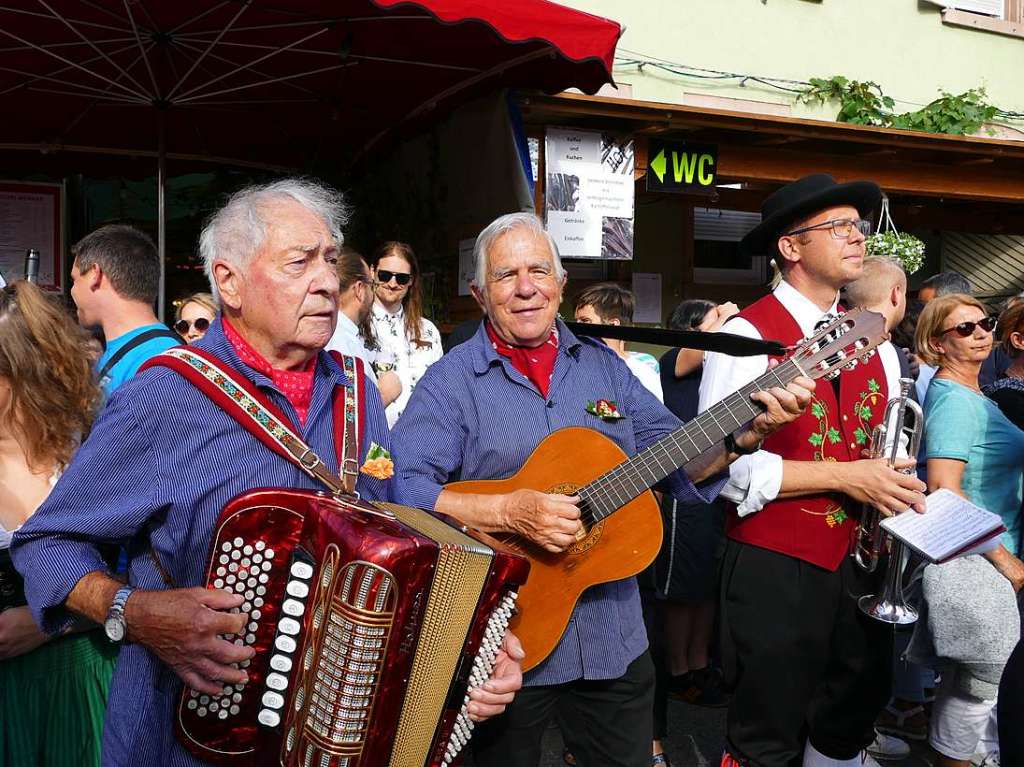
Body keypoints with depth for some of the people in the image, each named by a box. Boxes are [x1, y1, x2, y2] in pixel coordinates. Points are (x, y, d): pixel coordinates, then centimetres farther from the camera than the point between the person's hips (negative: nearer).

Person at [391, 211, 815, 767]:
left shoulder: (603, 366, 7)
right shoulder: (451, 380, -9)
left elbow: (676, 461, 6)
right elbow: (403, 491, -20)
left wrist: (747, 433, -10)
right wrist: (509, 512, -29)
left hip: (614, 638, 4)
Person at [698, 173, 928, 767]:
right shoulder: (746, 334, -14)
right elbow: (726, 463, -22)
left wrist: (900, 488, -4)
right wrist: (844, 477, -21)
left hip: (859, 562, 7)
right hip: (775, 569, -6)